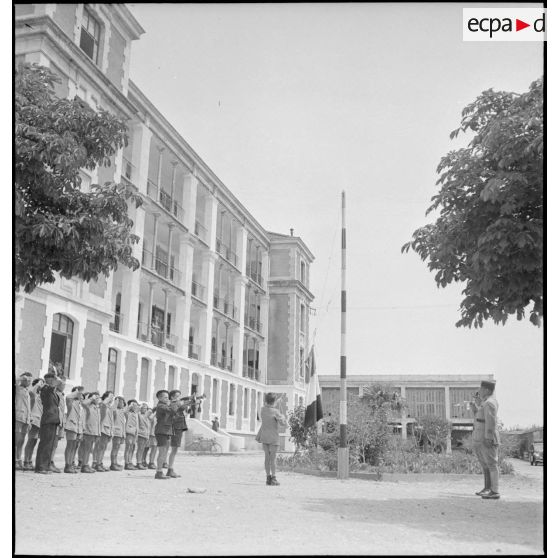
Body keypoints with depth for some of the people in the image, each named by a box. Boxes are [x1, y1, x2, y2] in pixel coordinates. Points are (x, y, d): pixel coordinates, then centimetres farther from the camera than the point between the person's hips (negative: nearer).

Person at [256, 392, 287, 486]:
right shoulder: (275, 412, -17)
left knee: (267, 457, 9)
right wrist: (283, 417, 1)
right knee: (273, 458, -1)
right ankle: (273, 479, 0)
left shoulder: (262, 410, 0)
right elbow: (284, 424, -14)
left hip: (264, 437, 5)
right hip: (273, 438, -5)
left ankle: (268, 478, 11)